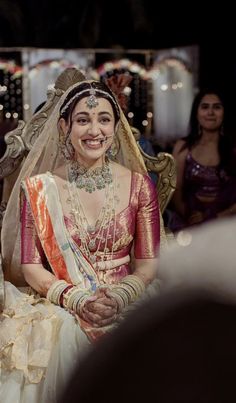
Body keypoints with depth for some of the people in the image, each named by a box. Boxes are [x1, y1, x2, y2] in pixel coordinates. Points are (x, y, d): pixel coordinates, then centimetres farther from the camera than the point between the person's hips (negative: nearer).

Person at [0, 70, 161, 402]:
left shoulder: (139, 185, 3)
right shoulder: (39, 188, 0)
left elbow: (148, 263, 4)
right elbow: (31, 268, -2)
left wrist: (119, 297, -17)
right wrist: (79, 300, -18)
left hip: (125, 304, 1)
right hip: (60, 305, -1)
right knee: (62, 335, -33)